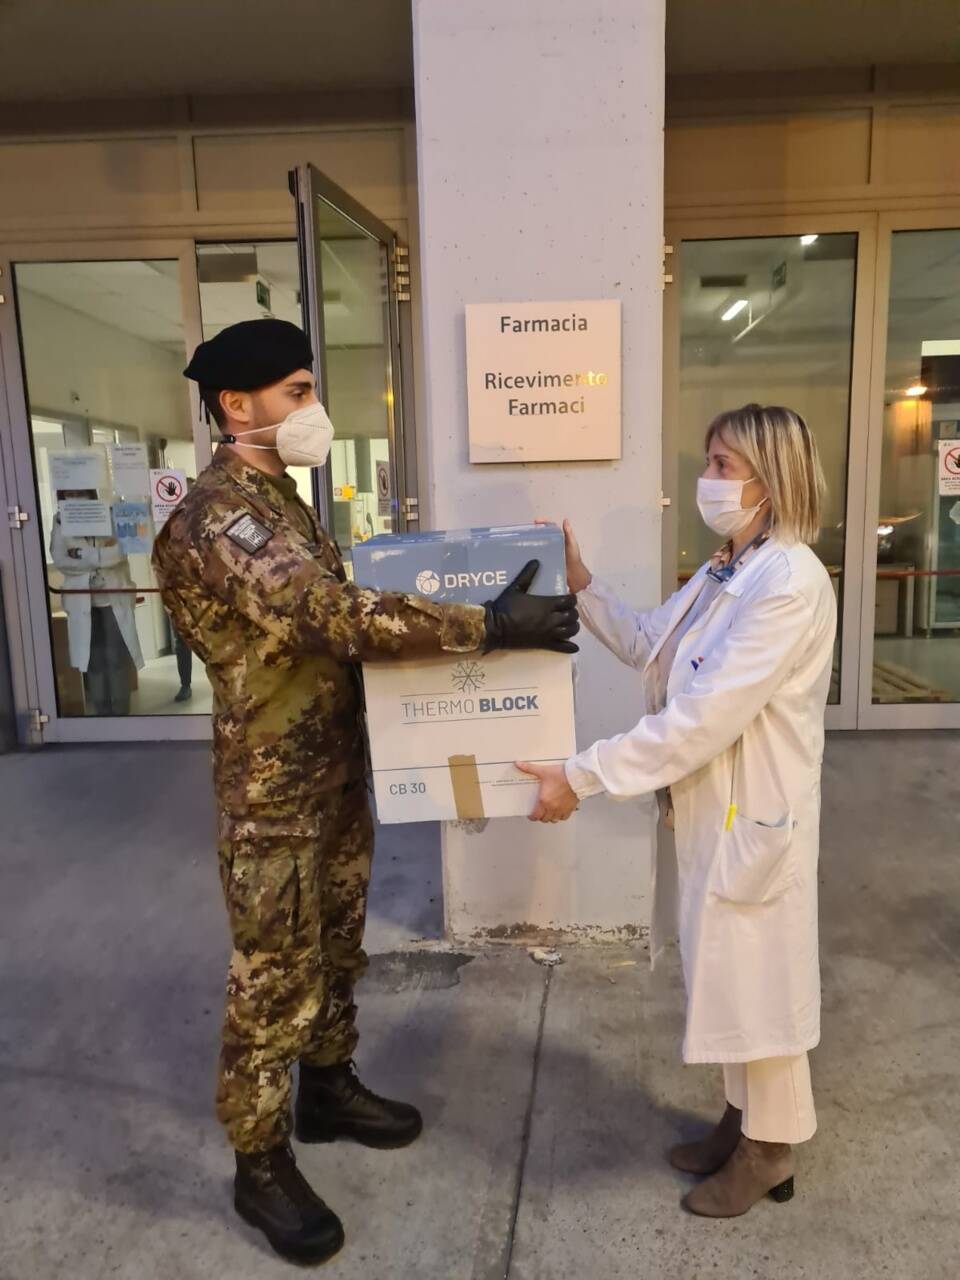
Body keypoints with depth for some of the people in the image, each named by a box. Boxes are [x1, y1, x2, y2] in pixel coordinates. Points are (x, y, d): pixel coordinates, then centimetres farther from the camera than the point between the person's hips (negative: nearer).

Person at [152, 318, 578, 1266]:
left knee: (334, 949, 22)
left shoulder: (278, 497, 11)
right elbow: (338, 617, -34)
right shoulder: (220, 516, -22)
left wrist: (463, 620, 5)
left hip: (335, 770, 9)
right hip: (272, 790, -9)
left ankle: (328, 1087, 43)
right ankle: (260, 1163, 27)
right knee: (274, 975, 7)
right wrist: (487, 626, -31)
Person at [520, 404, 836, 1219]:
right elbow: (649, 646, 17)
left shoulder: (791, 581, -24)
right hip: (708, 808, 9)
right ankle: (744, 1117, 44)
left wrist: (581, 776, -26)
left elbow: (700, 719, -29)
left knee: (757, 981, 11)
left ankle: (771, 1150, 35)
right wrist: (582, 585, 7)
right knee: (726, 975, 22)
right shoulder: (728, 571, 7)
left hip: (753, 815, -9)